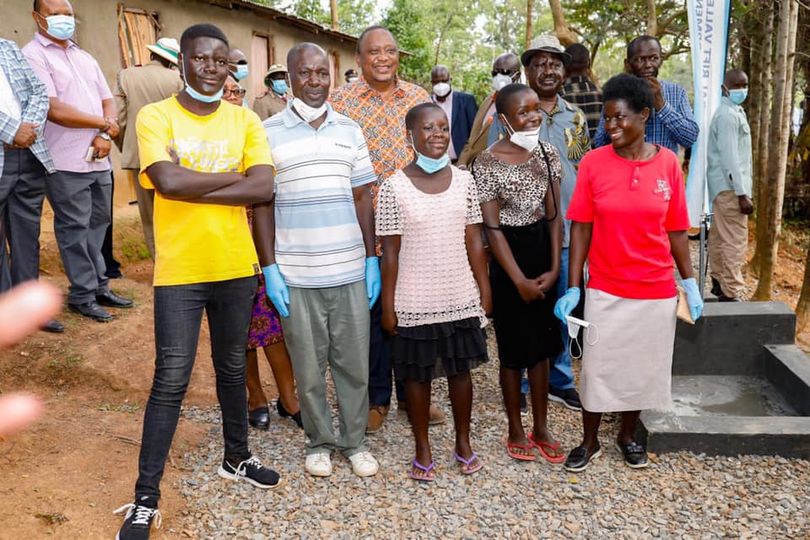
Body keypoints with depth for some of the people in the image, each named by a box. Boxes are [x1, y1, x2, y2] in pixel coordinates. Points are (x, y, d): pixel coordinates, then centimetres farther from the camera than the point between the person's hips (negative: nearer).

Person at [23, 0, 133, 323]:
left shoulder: (85, 58, 18)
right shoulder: (33, 55, -5)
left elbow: (108, 101, 15)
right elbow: (54, 110, -16)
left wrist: (105, 136, -5)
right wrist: (105, 124, -8)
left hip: (99, 160, 7)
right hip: (67, 163, -7)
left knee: (97, 226, 12)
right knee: (75, 231, 0)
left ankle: (99, 287, 22)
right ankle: (83, 295, 9)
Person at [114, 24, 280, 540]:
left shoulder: (245, 120, 3)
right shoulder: (155, 116, -4)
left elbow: (264, 188, -10)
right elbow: (168, 181, -21)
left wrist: (194, 188, -15)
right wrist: (234, 175, -11)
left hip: (237, 268, 3)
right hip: (180, 272, -3)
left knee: (233, 370, 18)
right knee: (171, 382, 0)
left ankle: (237, 458, 38)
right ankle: (146, 498, 13)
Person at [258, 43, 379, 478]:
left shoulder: (350, 131, 7)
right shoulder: (269, 132, -1)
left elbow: (362, 199, 9)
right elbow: (262, 205, -1)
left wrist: (372, 259, 5)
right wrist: (269, 268, -6)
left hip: (350, 270, 2)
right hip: (296, 275, -2)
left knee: (354, 362, 10)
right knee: (309, 367, 9)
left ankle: (355, 440, 28)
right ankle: (319, 441, 29)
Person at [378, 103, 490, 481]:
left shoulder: (463, 180, 1)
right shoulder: (394, 187, -8)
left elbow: (474, 241, 5)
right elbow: (390, 252, -6)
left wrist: (485, 288, 4)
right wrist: (387, 305, -5)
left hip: (461, 298, 3)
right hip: (414, 302, -2)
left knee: (461, 368, 14)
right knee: (417, 374, 10)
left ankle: (463, 443, 33)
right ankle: (423, 450, 28)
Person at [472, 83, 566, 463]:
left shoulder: (547, 153, 3)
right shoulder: (488, 162, -12)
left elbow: (554, 215, 3)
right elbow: (493, 228, -13)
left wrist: (554, 268, -5)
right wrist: (519, 280, -14)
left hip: (543, 251, 5)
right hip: (509, 256, -5)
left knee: (541, 345, 13)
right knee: (514, 348, 7)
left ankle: (541, 428, 28)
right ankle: (516, 432, 24)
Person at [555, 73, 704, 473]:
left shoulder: (668, 163, -3)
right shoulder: (593, 162, -7)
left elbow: (676, 229, 3)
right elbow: (580, 228, -6)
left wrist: (689, 282, 3)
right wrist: (572, 288, -8)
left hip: (657, 290, 2)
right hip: (605, 290, -1)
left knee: (643, 366, 14)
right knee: (597, 367, 8)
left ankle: (628, 436, 37)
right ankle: (590, 441, 29)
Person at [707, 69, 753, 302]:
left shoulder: (735, 111, 17)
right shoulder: (728, 115, -16)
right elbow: (729, 157, -21)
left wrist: (742, 189, 18)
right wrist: (742, 193, -22)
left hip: (723, 185, 10)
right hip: (730, 186, -10)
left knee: (720, 236, 16)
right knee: (735, 240, -9)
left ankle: (719, 282, 27)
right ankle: (731, 294, -7)